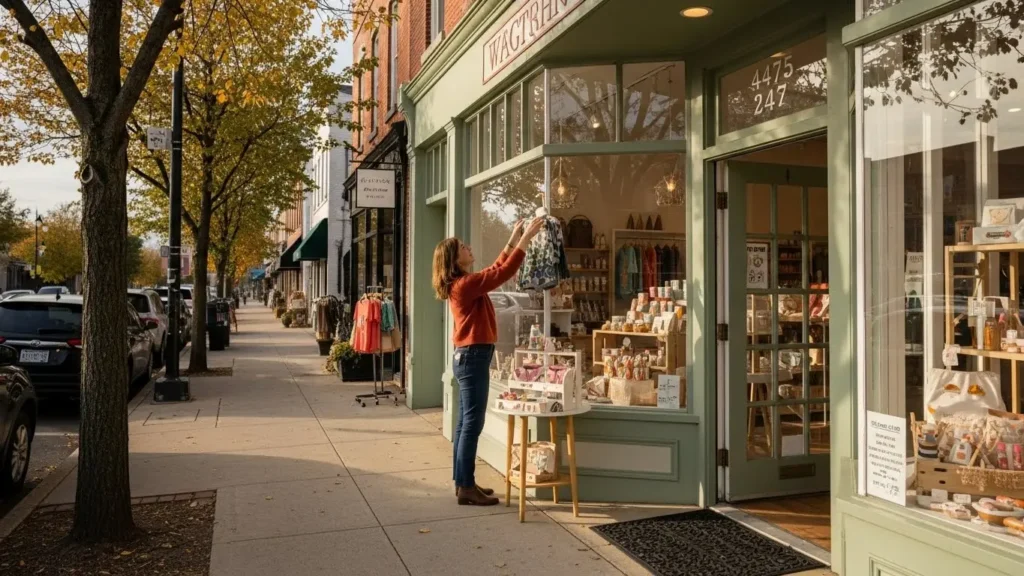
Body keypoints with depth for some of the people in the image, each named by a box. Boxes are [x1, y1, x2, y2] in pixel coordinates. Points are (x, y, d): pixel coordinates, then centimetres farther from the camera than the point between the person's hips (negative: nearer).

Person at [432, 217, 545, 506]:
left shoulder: (462, 284, 14)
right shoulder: (465, 283, -15)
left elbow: (495, 270, 22)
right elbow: (504, 273, -19)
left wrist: (513, 239, 21)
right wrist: (526, 238, -14)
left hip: (468, 355, 10)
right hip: (474, 356, -10)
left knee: (465, 422, 12)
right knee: (472, 423, -6)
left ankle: (463, 483, 19)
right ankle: (467, 488, 0)